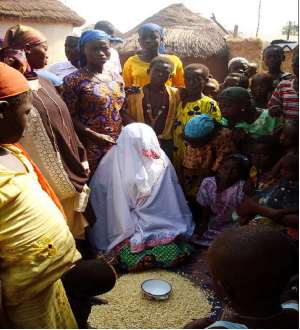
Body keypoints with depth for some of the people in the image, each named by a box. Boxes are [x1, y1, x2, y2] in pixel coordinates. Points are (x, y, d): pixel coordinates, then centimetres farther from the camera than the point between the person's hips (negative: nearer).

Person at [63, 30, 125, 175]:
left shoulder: (116, 78, 8)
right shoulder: (74, 80, -10)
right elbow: (70, 116, -12)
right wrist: (95, 135, -21)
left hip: (117, 145, 5)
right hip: (89, 147, -5)